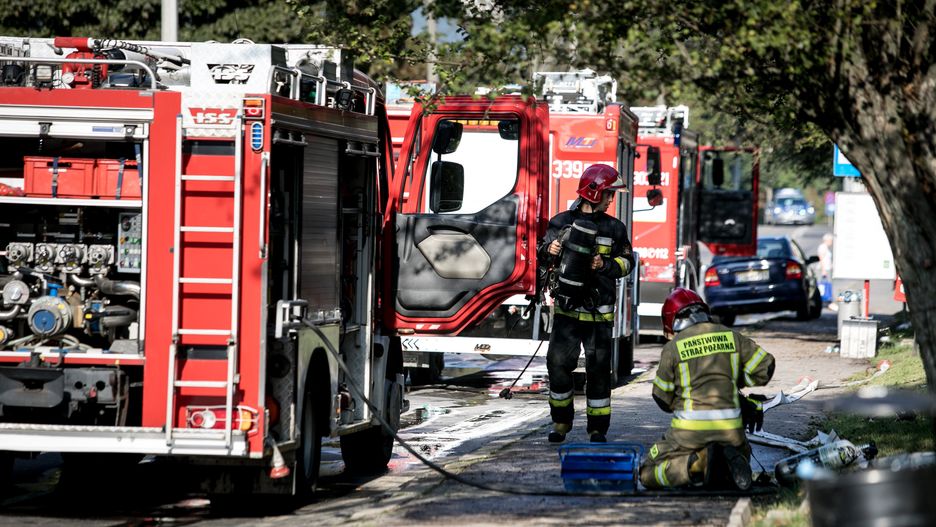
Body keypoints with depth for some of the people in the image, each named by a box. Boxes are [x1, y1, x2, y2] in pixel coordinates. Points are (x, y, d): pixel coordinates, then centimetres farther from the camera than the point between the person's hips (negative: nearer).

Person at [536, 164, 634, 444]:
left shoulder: (614, 228, 6)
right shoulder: (562, 222, 3)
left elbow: (626, 261, 6)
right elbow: (544, 258, 6)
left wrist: (605, 265, -13)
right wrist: (550, 252, -17)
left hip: (599, 313, 0)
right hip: (567, 309, 0)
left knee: (598, 369, 1)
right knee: (558, 365, -3)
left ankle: (597, 428, 8)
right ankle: (561, 422, 14)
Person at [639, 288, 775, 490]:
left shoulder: (673, 348, -2)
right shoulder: (731, 336, 7)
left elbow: (663, 399, 5)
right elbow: (764, 368, 10)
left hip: (689, 431, -3)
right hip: (730, 430, 3)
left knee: (648, 474, 10)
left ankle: (696, 463, -17)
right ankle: (730, 462, -6)